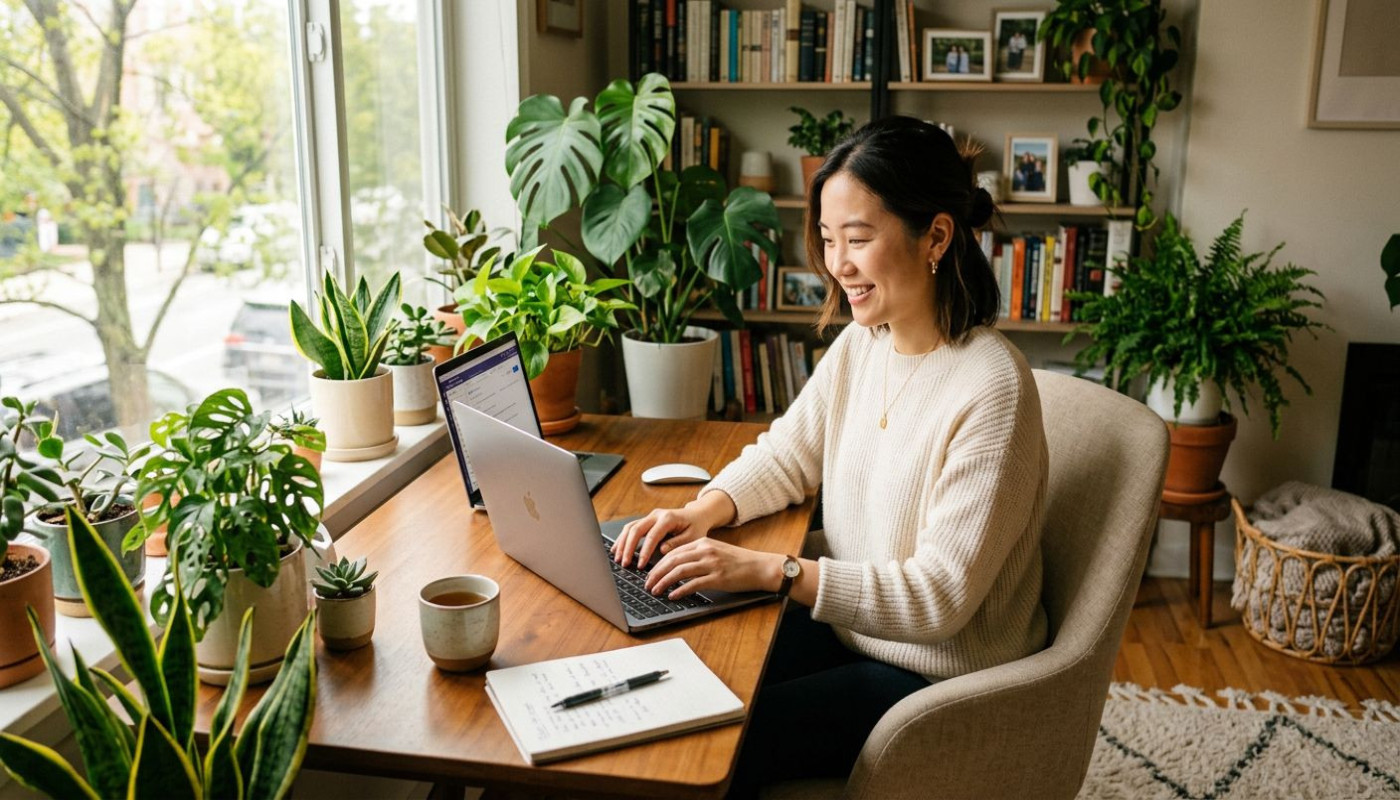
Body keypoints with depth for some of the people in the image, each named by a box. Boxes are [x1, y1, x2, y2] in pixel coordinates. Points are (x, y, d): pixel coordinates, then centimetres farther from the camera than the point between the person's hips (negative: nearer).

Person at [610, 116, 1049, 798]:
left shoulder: (991, 389, -25)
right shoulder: (860, 344, -1)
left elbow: (941, 597, -25)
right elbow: (787, 453, 10)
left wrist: (772, 570, -30)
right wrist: (706, 509, -10)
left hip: (933, 677, -7)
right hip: (843, 625, 7)